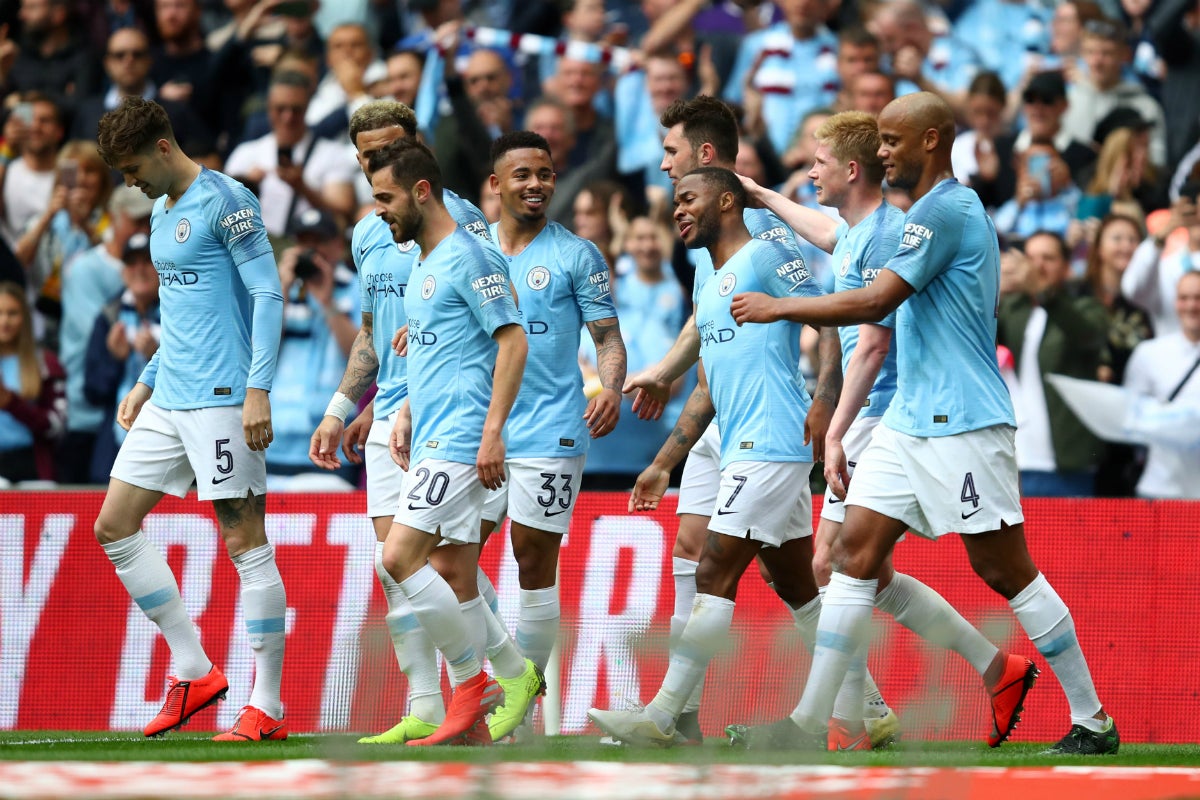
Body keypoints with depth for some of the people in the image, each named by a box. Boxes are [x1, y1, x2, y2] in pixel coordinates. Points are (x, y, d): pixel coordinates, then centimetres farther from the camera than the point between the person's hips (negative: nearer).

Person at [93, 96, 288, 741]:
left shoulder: (225, 202, -10)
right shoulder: (162, 211, 17)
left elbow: (268, 294, -14)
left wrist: (258, 390, -20)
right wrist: (146, 383, 24)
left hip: (222, 398, -10)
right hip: (169, 400, 10)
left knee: (245, 542, -7)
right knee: (114, 528, 7)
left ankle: (267, 706, -4)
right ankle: (193, 670, 12)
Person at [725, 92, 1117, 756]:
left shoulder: (945, 210, -14)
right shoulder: (947, 209, 17)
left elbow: (874, 302, -20)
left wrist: (777, 307, -12)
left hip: (961, 426, -10)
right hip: (909, 421, 10)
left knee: (1003, 569, -5)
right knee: (854, 551, 1)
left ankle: (1093, 722, 4)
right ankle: (809, 724, -3)